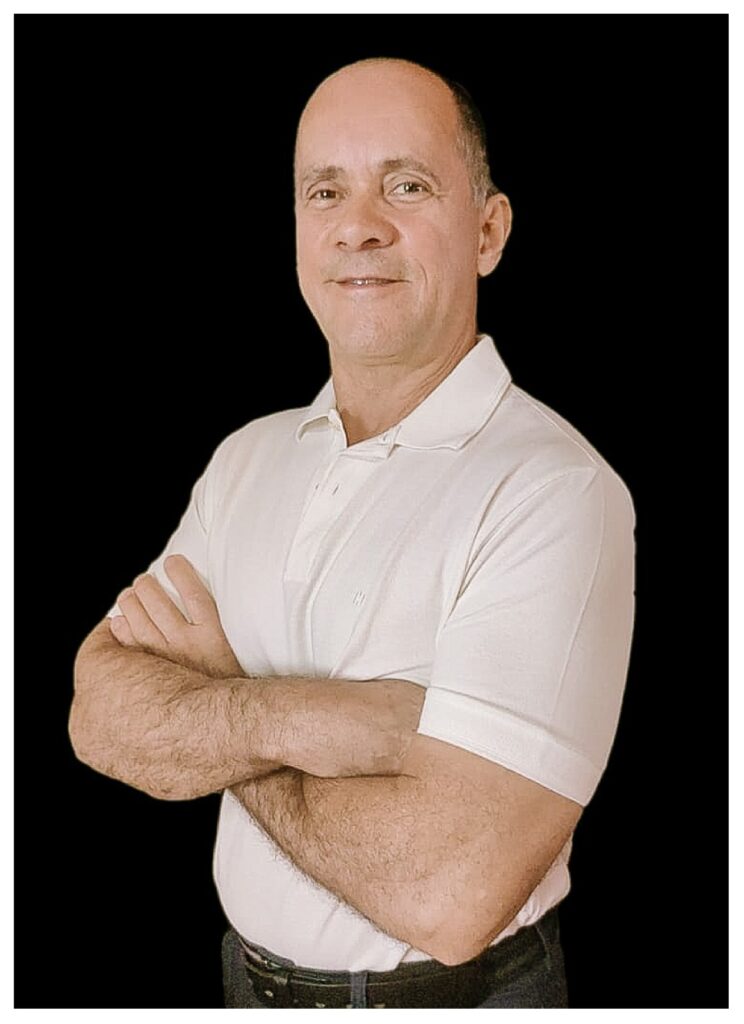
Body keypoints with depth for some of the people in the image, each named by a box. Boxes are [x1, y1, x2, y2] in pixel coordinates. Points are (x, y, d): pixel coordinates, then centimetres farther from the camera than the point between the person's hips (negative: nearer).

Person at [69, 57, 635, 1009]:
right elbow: (100, 712, -8)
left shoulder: (557, 491, -24)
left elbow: (452, 893, -31)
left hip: (453, 991, -5)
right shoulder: (248, 456, -1)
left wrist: (211, 699, -17)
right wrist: (292, 717, -27)